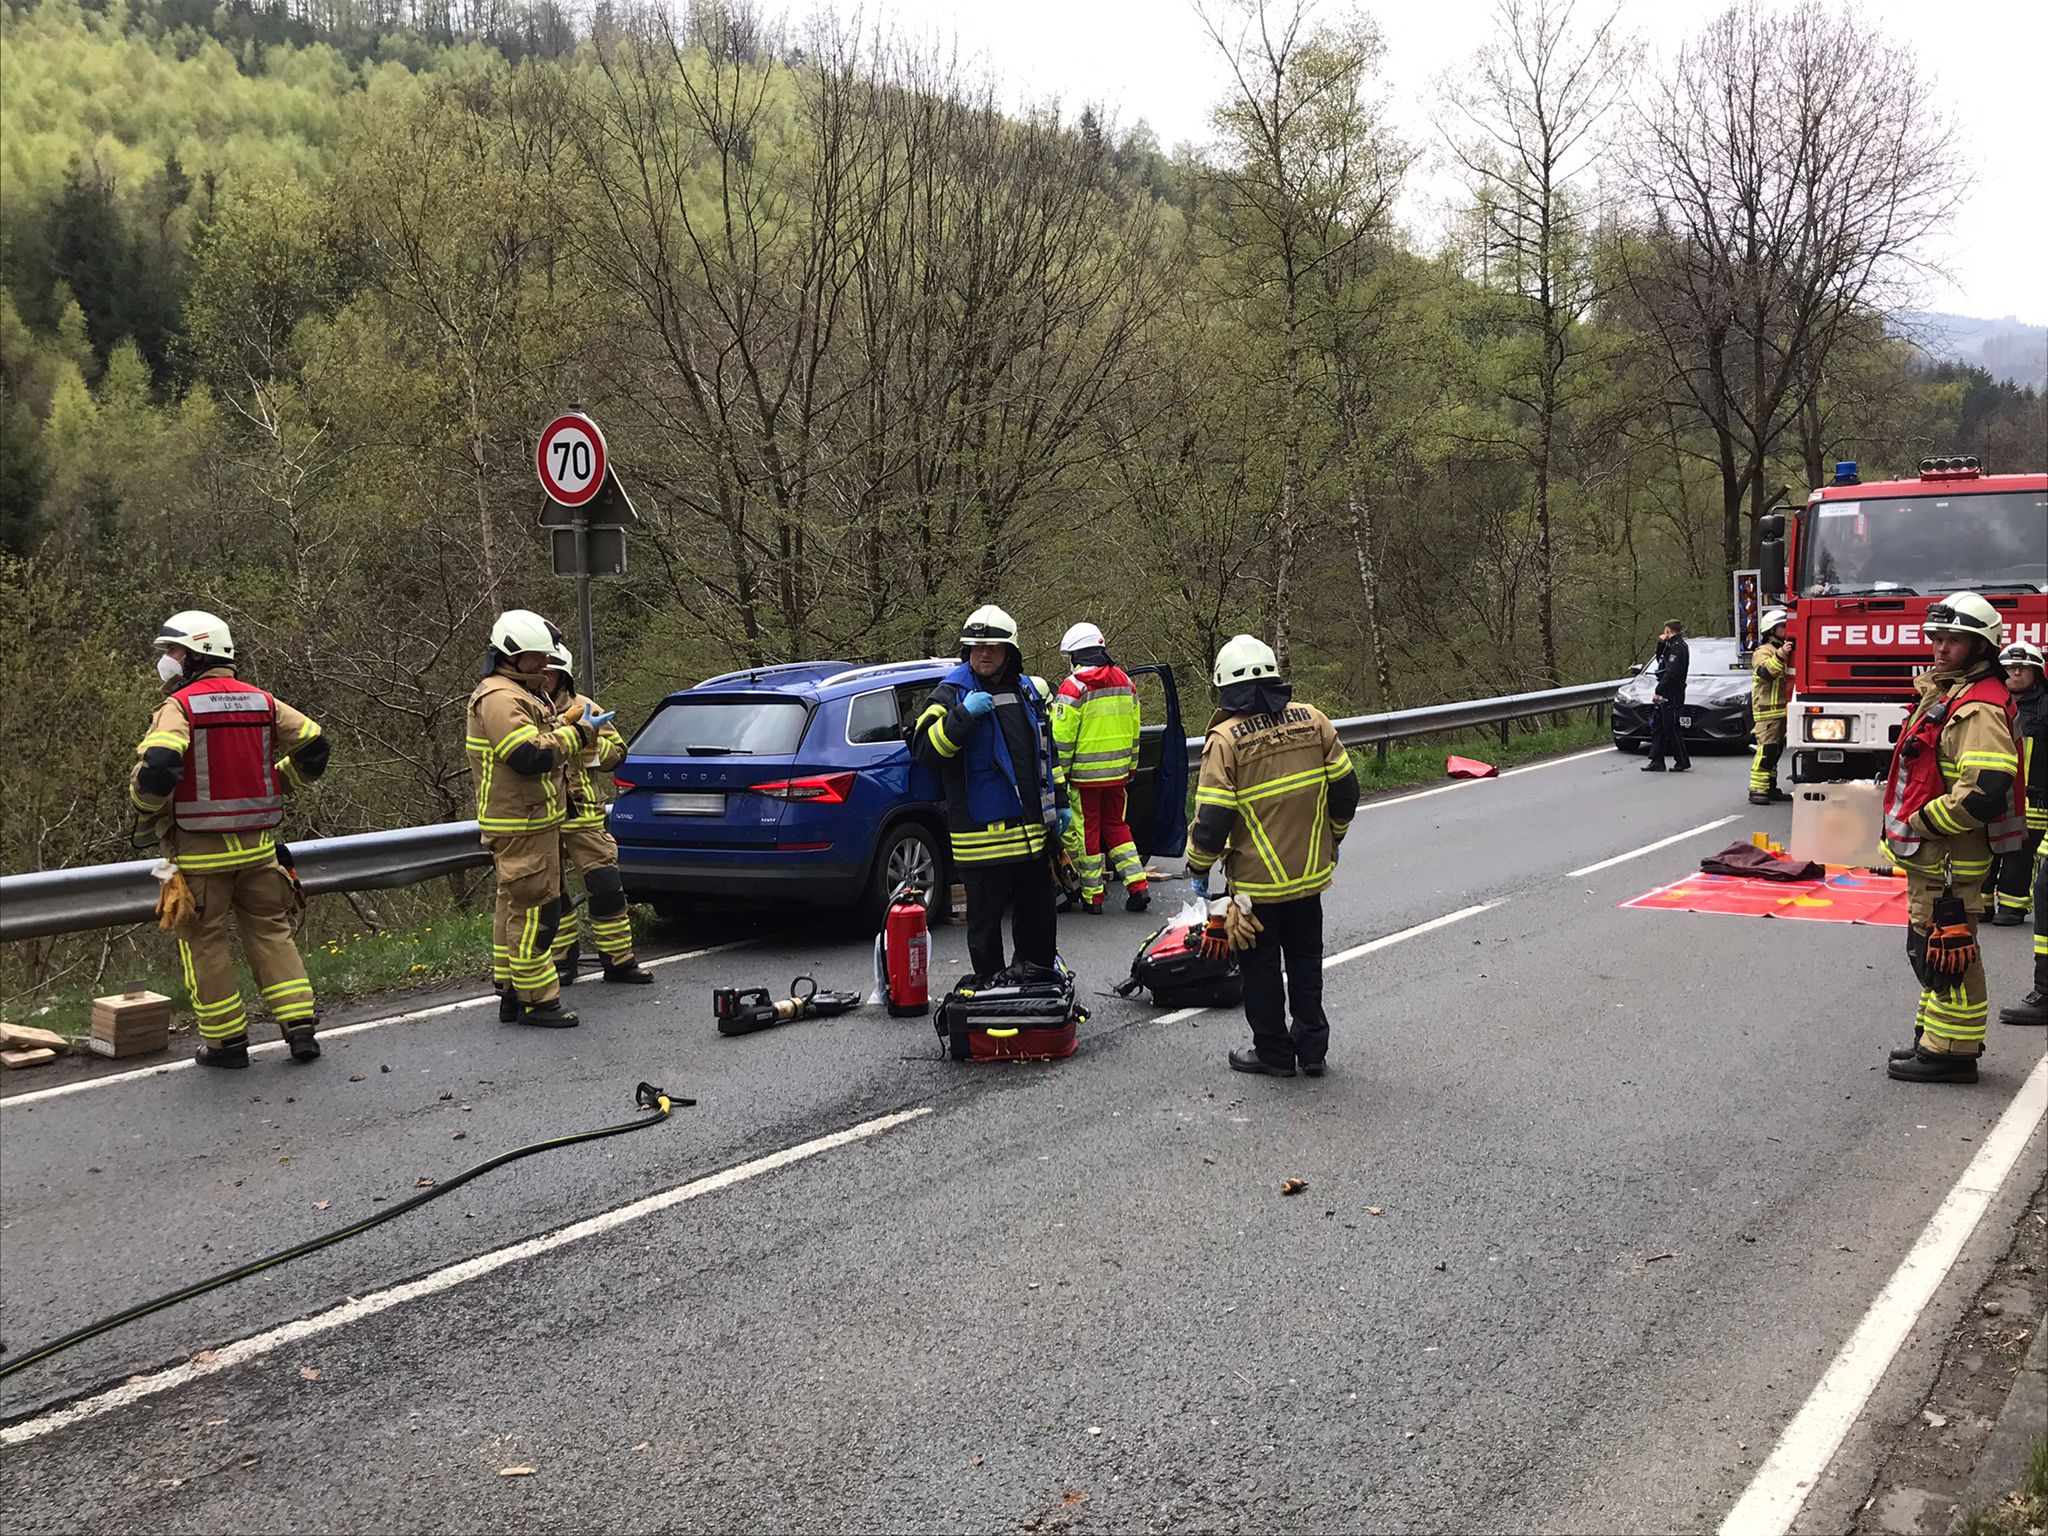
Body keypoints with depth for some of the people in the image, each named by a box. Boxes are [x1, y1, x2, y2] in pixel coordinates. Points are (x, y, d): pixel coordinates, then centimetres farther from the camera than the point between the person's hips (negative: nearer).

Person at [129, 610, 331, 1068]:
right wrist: (278, 784, 20)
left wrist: (147, 803, -4)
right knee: (270, 931, 13)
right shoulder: (261, 702, 5)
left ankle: (227, 1041, 13)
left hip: (199, 848, -5)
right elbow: (313, 745, 7)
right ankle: (301, 1026, 8)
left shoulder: (179, 707, -11)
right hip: (257, 844, 5)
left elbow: (157, 766, -24)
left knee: (204, 942, 8)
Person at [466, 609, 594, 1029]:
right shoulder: (499, 698, -16)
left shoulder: (523, 693, 19)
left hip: (531, 821, 11)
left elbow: (542, 740, 24)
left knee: (516, 907, 15)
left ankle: (511, 994, 23)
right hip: (520, 825, -11)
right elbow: (531, 755, -26)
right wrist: (575, 734, -14)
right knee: (534, 910, -8)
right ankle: (536, 1000, -4)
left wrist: (570, 730, 6)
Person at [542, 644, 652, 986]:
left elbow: (617, 752, 6)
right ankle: (563, 959, 22)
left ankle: (619, 961, 6)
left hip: (581, 816, 0)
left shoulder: (583, 708, 6)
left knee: (605, 886, -4)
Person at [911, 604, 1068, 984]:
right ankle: (991, 984, 13)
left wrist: (1059, 802, 22)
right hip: (981, 830, -6)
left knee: (1038, 907, 18)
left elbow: (1046, 751, 23)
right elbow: (924, 749, -17)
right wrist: (963, 715, -27)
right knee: (985, 914, 1)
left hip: (1031, 826, 6)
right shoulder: (950, 694, -6)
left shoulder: (1028, 692, 13)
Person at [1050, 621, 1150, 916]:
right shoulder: (1124, 681, 8)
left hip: (1085, 774, -6)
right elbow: (1134, 730, 14)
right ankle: (1138, 885, 7)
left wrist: (1058, 775, -6)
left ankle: (1092, 896, 9)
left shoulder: (1073, 687, -13)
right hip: (1117, 772, 6)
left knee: (1086, 832, 4)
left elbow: (1062, 738, -14)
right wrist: (1131, 767, 21)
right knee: (1117, 826, 17)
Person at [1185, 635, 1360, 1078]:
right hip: (1310, 871, 5)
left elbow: (1212, 817, -17)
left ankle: (1273, 1053, 19)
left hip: (1256, 879, -4)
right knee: (1306, 959, 18)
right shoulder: (1312, 720, -4)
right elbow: (1345, 789, 3)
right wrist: (1331, 839, 19)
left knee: (1262, 967, 10)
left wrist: (1199, 869, -2)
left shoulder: (1225, 738, -17)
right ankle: (1312, 1047, 26)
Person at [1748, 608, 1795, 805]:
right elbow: (1765, 671, -29)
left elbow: (1789, 676, 36)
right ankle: (1757, 790, -18)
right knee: (1766, 750, -16)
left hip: (1781, 710, 10)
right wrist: (1780, 656, -39)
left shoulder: (1782, 650, 23)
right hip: (1767, 710, -10)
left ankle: (1770, 788, 18)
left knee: (1776, 751, 12)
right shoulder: (1763, 651, -8)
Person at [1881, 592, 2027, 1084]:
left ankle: (1952, 1052, 4)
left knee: (1946, 952, -4)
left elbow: (1986, 790, -28)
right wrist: (1902, 826, 18)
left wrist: (1922, 822, -19)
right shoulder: (1942, 694, 15)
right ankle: (1935, 1038, 30)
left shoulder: (1979, 709, -19)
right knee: (1928, 949, 19)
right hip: (1929, 854, 11)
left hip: (1951, 856, -11)